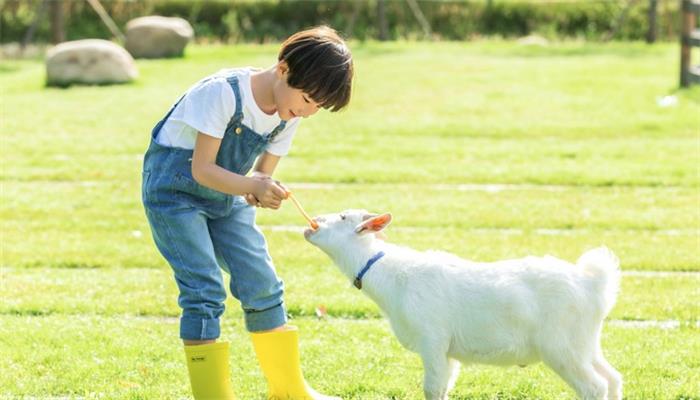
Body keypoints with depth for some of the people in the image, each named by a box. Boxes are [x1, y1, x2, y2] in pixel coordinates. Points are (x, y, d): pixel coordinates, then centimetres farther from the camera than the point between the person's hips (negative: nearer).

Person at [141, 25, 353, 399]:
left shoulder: (289, 114, -6)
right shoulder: (223, 92, -28)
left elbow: (263, 173, 1)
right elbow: (202, 169, -27)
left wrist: (262, 191, -23)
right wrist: (251, 187, -42)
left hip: (225, 197, 7)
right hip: (175, 188, -7)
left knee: (262, 283, 3)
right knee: (205, 291, -16)